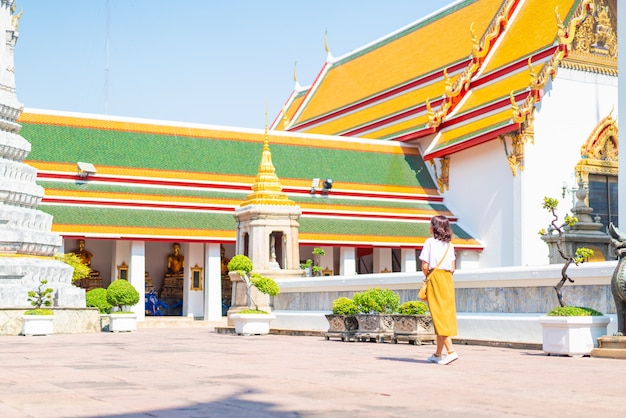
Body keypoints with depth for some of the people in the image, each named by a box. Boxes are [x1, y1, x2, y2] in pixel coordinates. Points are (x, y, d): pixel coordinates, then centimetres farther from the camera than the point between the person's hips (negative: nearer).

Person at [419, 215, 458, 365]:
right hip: (448, 280, 6)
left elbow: (425, 266, -10)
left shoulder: (430, 242, -5)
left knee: (439, 315, -7)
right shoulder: (449, 244, 11)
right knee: (446, 314, 9)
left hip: (434, 278, -6)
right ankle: (438, 354, 17)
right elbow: (453, 267, 9)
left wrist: (428, 278, 7)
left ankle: (450, 351, -20)